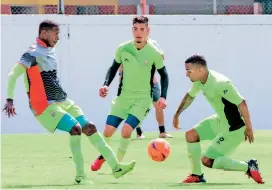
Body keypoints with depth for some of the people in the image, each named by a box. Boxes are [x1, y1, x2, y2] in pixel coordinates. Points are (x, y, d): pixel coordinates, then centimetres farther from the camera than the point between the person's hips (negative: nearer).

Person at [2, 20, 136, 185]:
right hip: (44, 105, -9)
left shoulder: (50, 51, 14)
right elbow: (13, 75, -19)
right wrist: (10, 100, -24)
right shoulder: (34, 53, -14)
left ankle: (116, 167, 5)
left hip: (62, 101, 9)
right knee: (75, 128, -23)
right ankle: (80, 176, -15)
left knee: (90, 127, 2)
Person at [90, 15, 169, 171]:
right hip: (123, 96, 3)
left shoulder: (154, 53, -11)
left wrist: (163, 97, -10)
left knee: (126, 130, -21)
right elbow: (114, 68, 11)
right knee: (108, 130, -3)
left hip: (143, 99, -3)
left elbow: (164, 75, 2)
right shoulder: (123, 49, -5)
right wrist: (106, 85, -5)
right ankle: (102, 156, 29)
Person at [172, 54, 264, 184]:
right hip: (220, 120, 9)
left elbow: (241, 103, -29)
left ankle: (248, 167, -1)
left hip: (234, 128, -9)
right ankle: (197, 175, 18)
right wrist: (177, 114, 24)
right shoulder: (199, 80, -2)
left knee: (207, 160, -6)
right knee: (191, 135, 7)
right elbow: (190, 96, 20)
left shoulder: (219, 83, -31)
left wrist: (248, 128, -25)